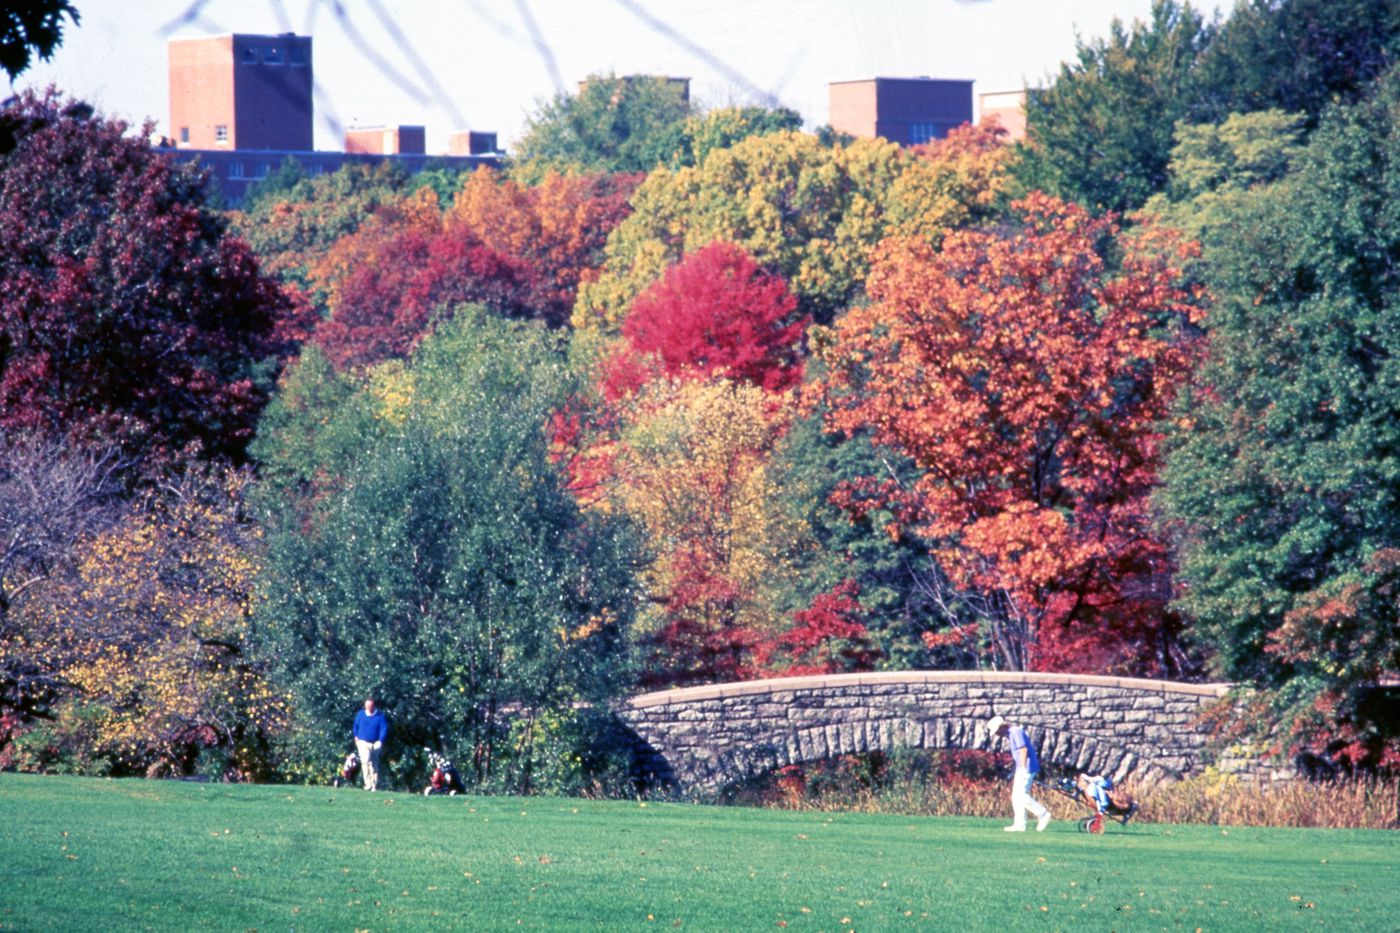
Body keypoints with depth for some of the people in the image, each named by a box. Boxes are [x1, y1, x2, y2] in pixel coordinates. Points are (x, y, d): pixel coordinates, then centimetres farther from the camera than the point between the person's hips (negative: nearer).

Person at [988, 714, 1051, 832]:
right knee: (1016, 797, 8)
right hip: (1021, 769, 10)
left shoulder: (1016, 732, -12)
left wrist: (1023, 769, -25)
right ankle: (1019, 824, 7)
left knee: (1021, 795, -13)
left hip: (1026, 768, -10)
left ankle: (1042, 814, -7)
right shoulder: (1012, 733, 18)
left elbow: (1024, 749, -21)